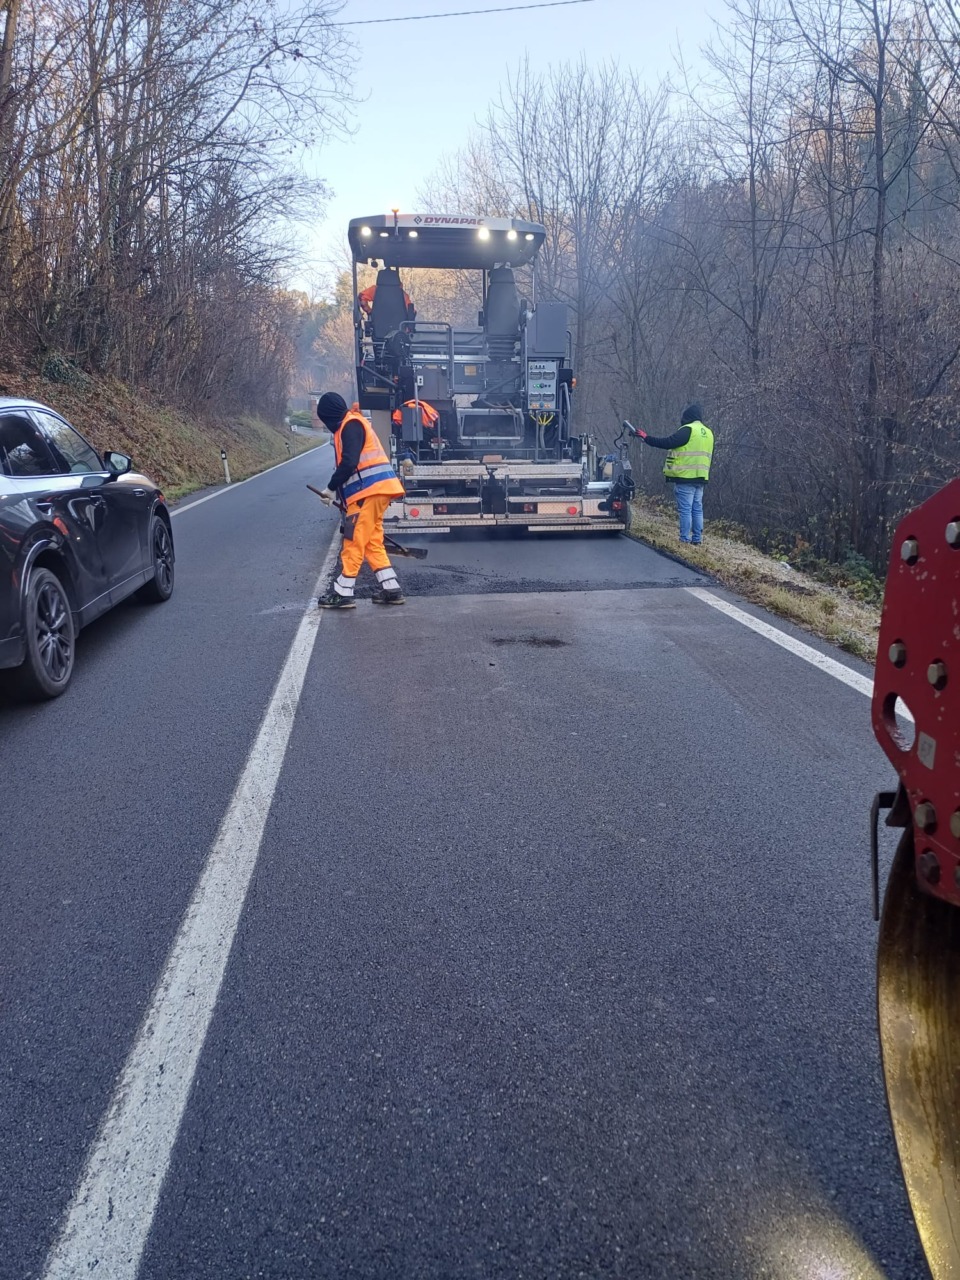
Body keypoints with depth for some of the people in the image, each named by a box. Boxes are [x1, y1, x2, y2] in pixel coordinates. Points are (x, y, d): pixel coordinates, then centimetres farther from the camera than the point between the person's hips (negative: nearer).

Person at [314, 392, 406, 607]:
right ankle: (390, 589, 14)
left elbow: (349, 463, -20)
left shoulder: (351, 425, -9)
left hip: (369, 492, -10)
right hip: (374, 491, 10)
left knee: (353, 542, -6)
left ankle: (343, 593, -1)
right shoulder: (353, 424, 22)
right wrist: (338, 492, 15)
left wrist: (331, 488, -9)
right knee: (372, 541, 13)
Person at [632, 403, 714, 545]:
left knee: (685, 509, -5)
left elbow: (668, 442, -15)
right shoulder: (708, 433, 17)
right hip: (700, 478, 8)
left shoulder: (687, 430, -10)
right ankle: (697, 540, 12)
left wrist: (646, 438, -9)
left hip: (685, 476, -8)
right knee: (697, 509, 11)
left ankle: (685, 540, -5)